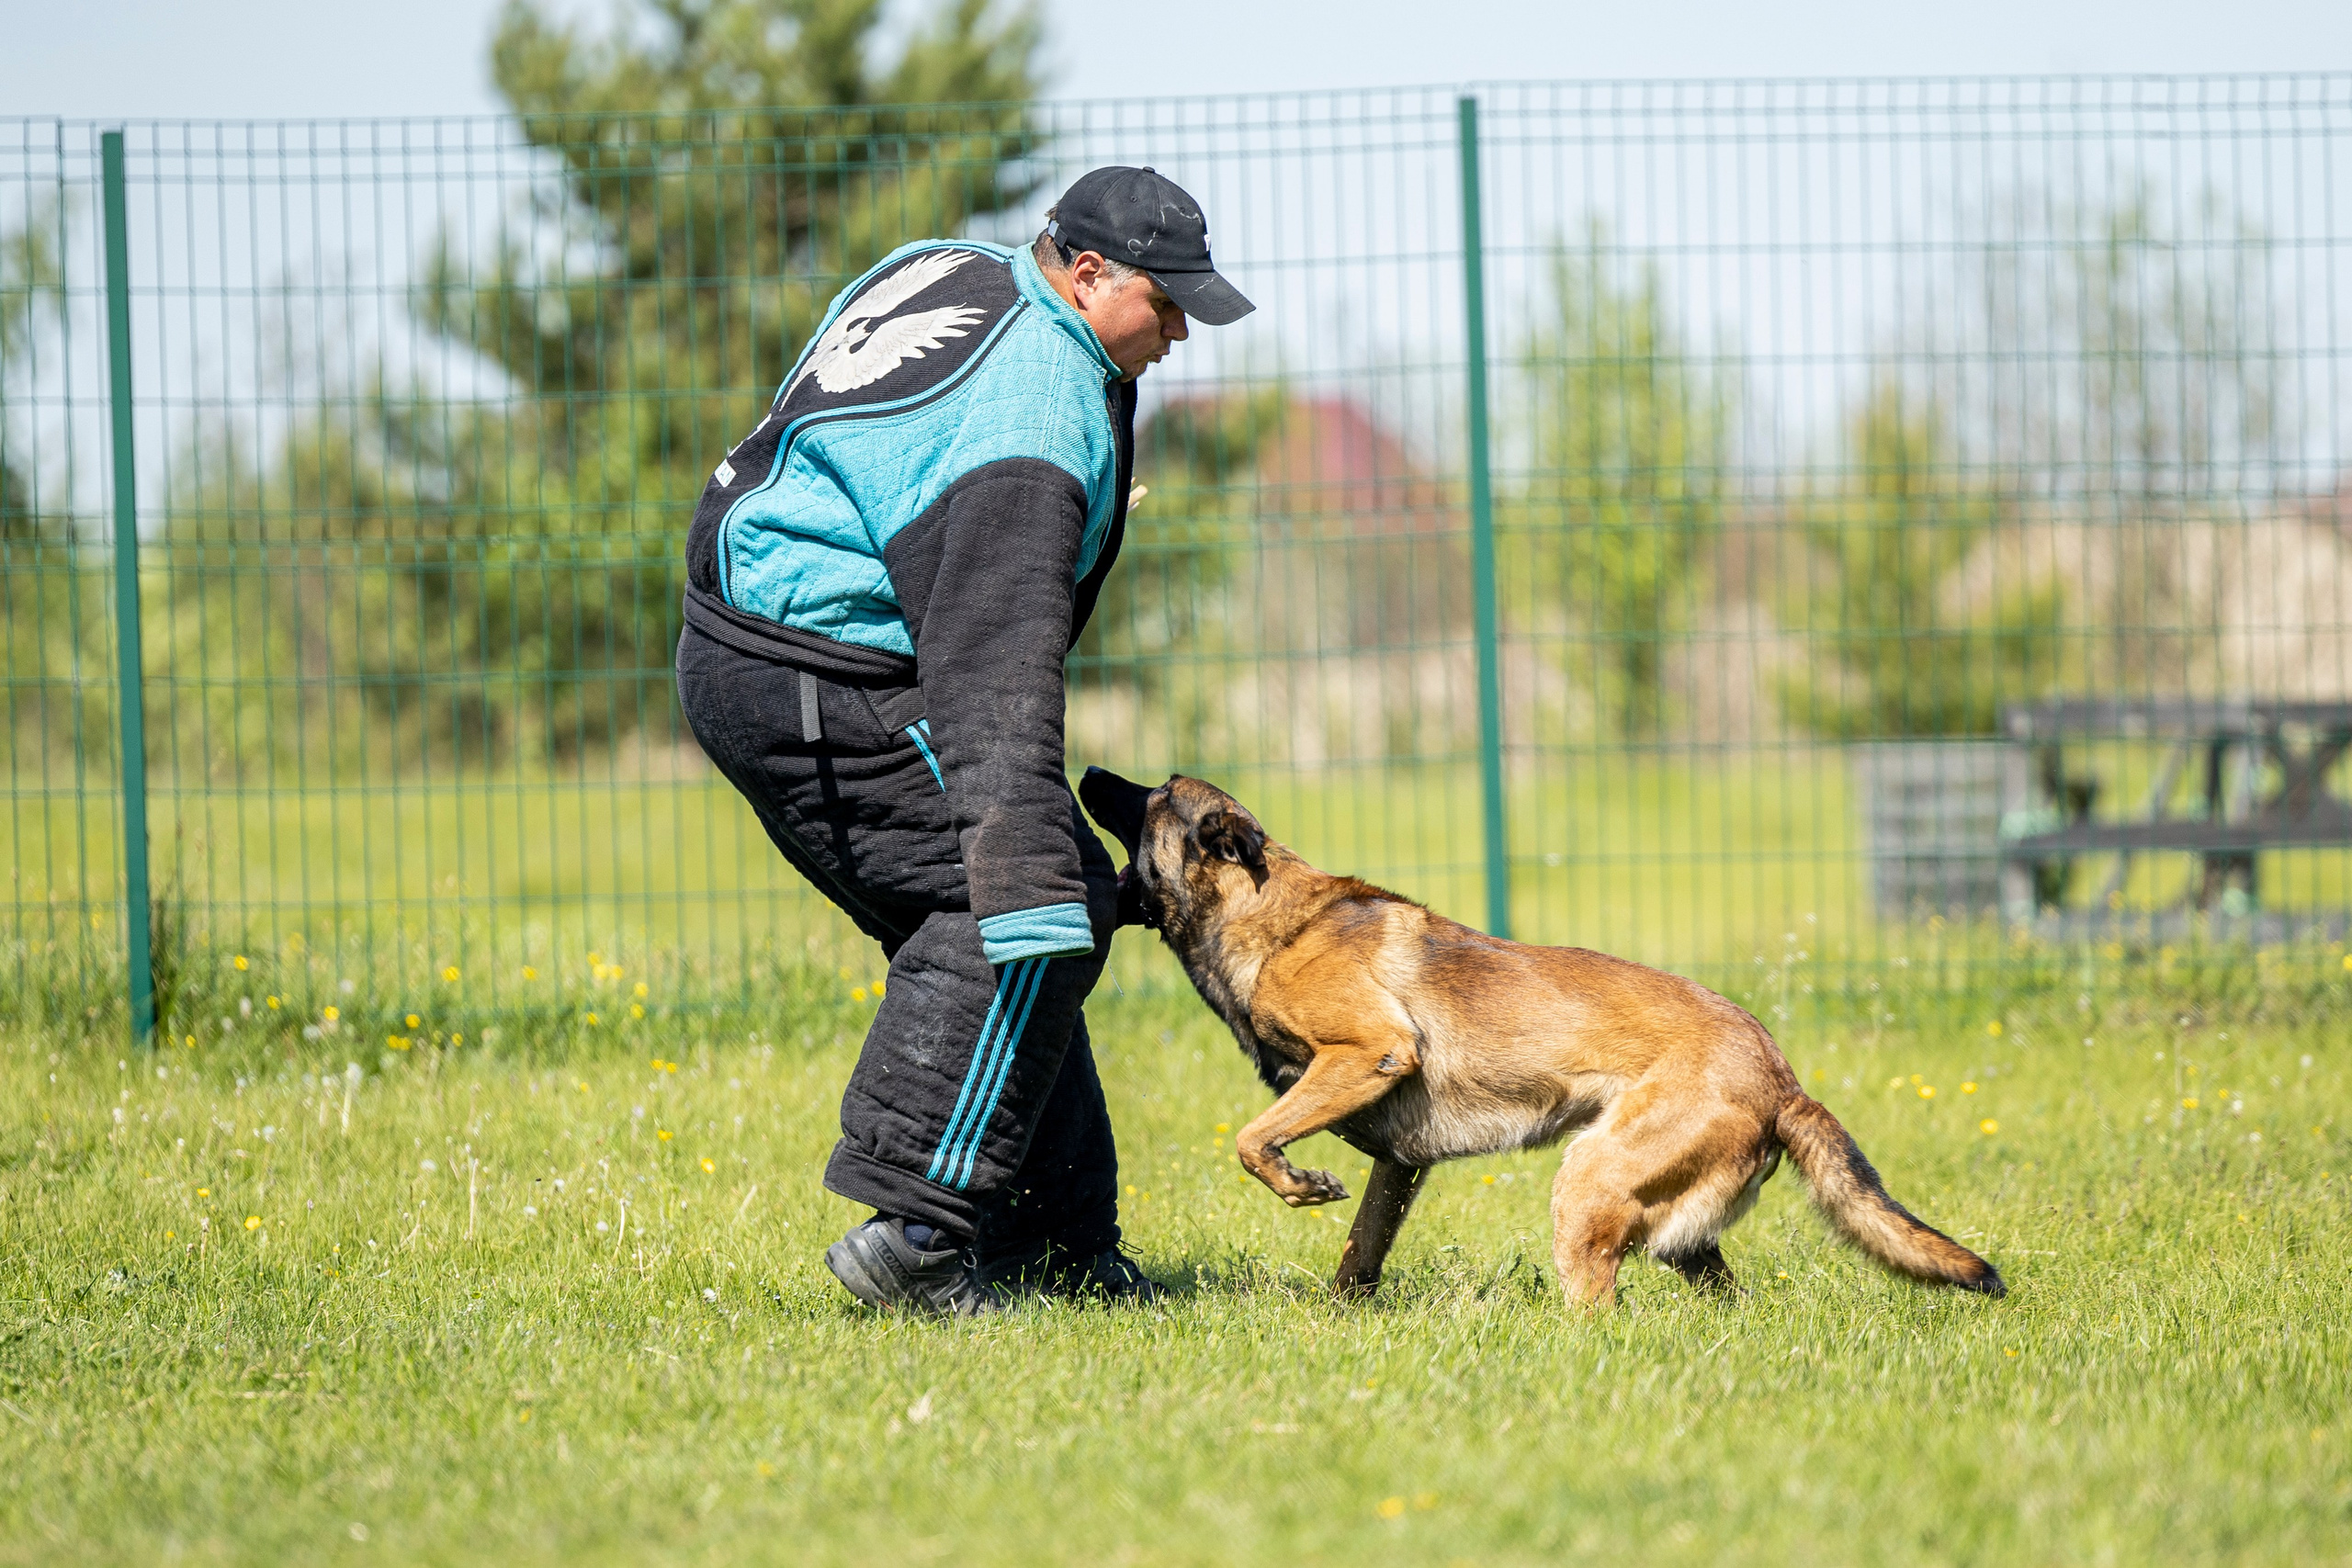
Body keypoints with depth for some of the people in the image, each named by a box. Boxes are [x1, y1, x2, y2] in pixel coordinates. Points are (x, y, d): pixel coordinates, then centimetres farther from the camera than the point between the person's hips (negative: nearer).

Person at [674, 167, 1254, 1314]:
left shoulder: (945, 271, 11)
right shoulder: (1033, 416, -21)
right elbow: (996, 662, -31)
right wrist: (1024, 858, -38)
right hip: (822, 690, -11)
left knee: (978, 929, 12)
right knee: (1023, 923, -15)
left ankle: (1054, 1246, 11)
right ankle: (911, 1231, -20)